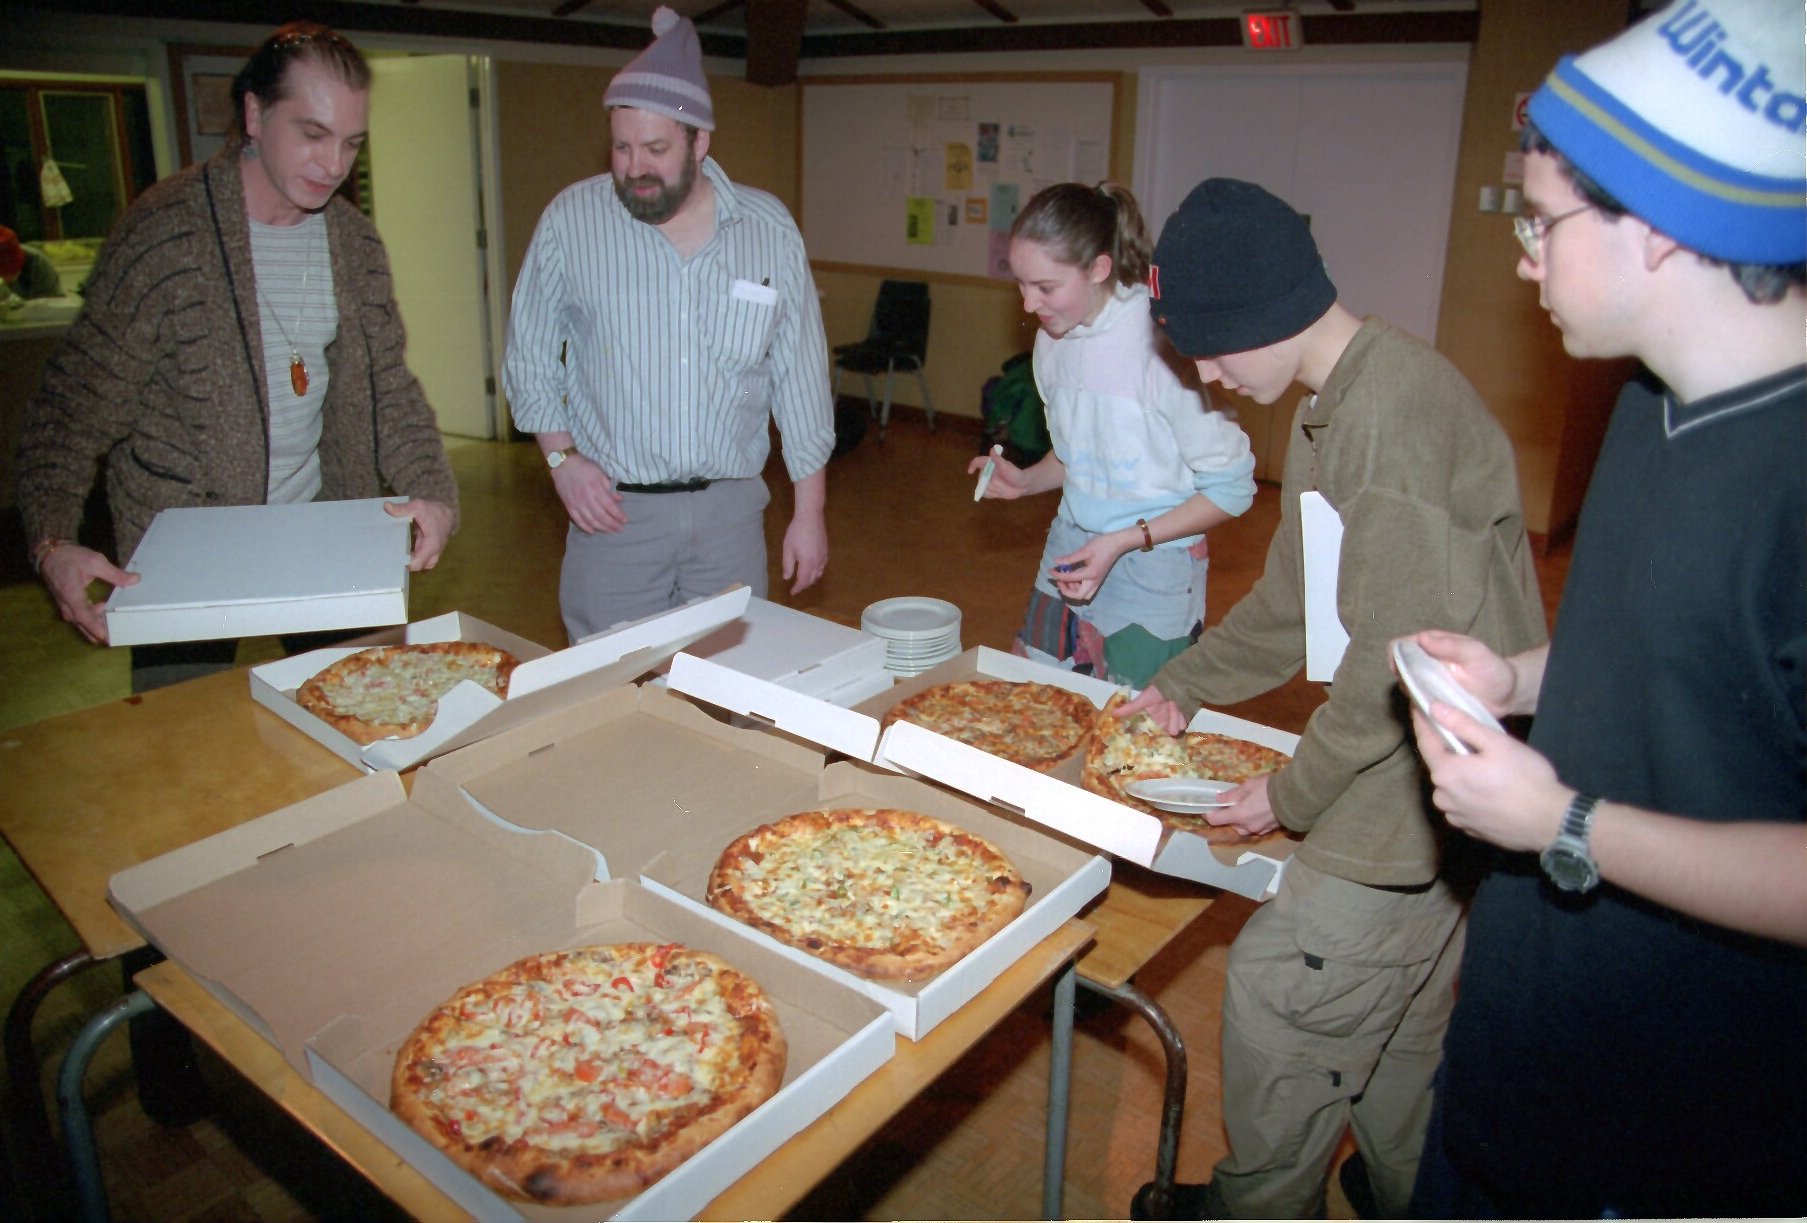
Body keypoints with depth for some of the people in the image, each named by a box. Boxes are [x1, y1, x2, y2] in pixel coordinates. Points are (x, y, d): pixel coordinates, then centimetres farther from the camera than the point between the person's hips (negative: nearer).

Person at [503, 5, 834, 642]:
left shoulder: (770, 230, 1)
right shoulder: (570, 220, -2)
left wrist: (810, 511, 4)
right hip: (613, 510, -1)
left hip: (731, 510, 1)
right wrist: (561, 456, -6)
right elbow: (529, 355, 8)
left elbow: (800, 376, 5)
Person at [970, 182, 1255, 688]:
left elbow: (1232, 488, -16)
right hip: (1068, 555, 6)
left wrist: (1125, 541, -21)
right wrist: (1026, 480, -2)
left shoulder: (1164, 343, -21)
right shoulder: (1053, 340, 1)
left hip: (1152, 576, -6)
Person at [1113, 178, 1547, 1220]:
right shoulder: (1334, 406, 9)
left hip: (1431, 778, -9)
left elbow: (1409, 648, -25)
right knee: (1395, 1017, 22)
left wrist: (1296, 792, -14)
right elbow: (1295, 598, 18)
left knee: (1280, 984, 3)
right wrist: (1184, 686, 18)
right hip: (1416, 771, 9)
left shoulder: (1398, 411, -24)